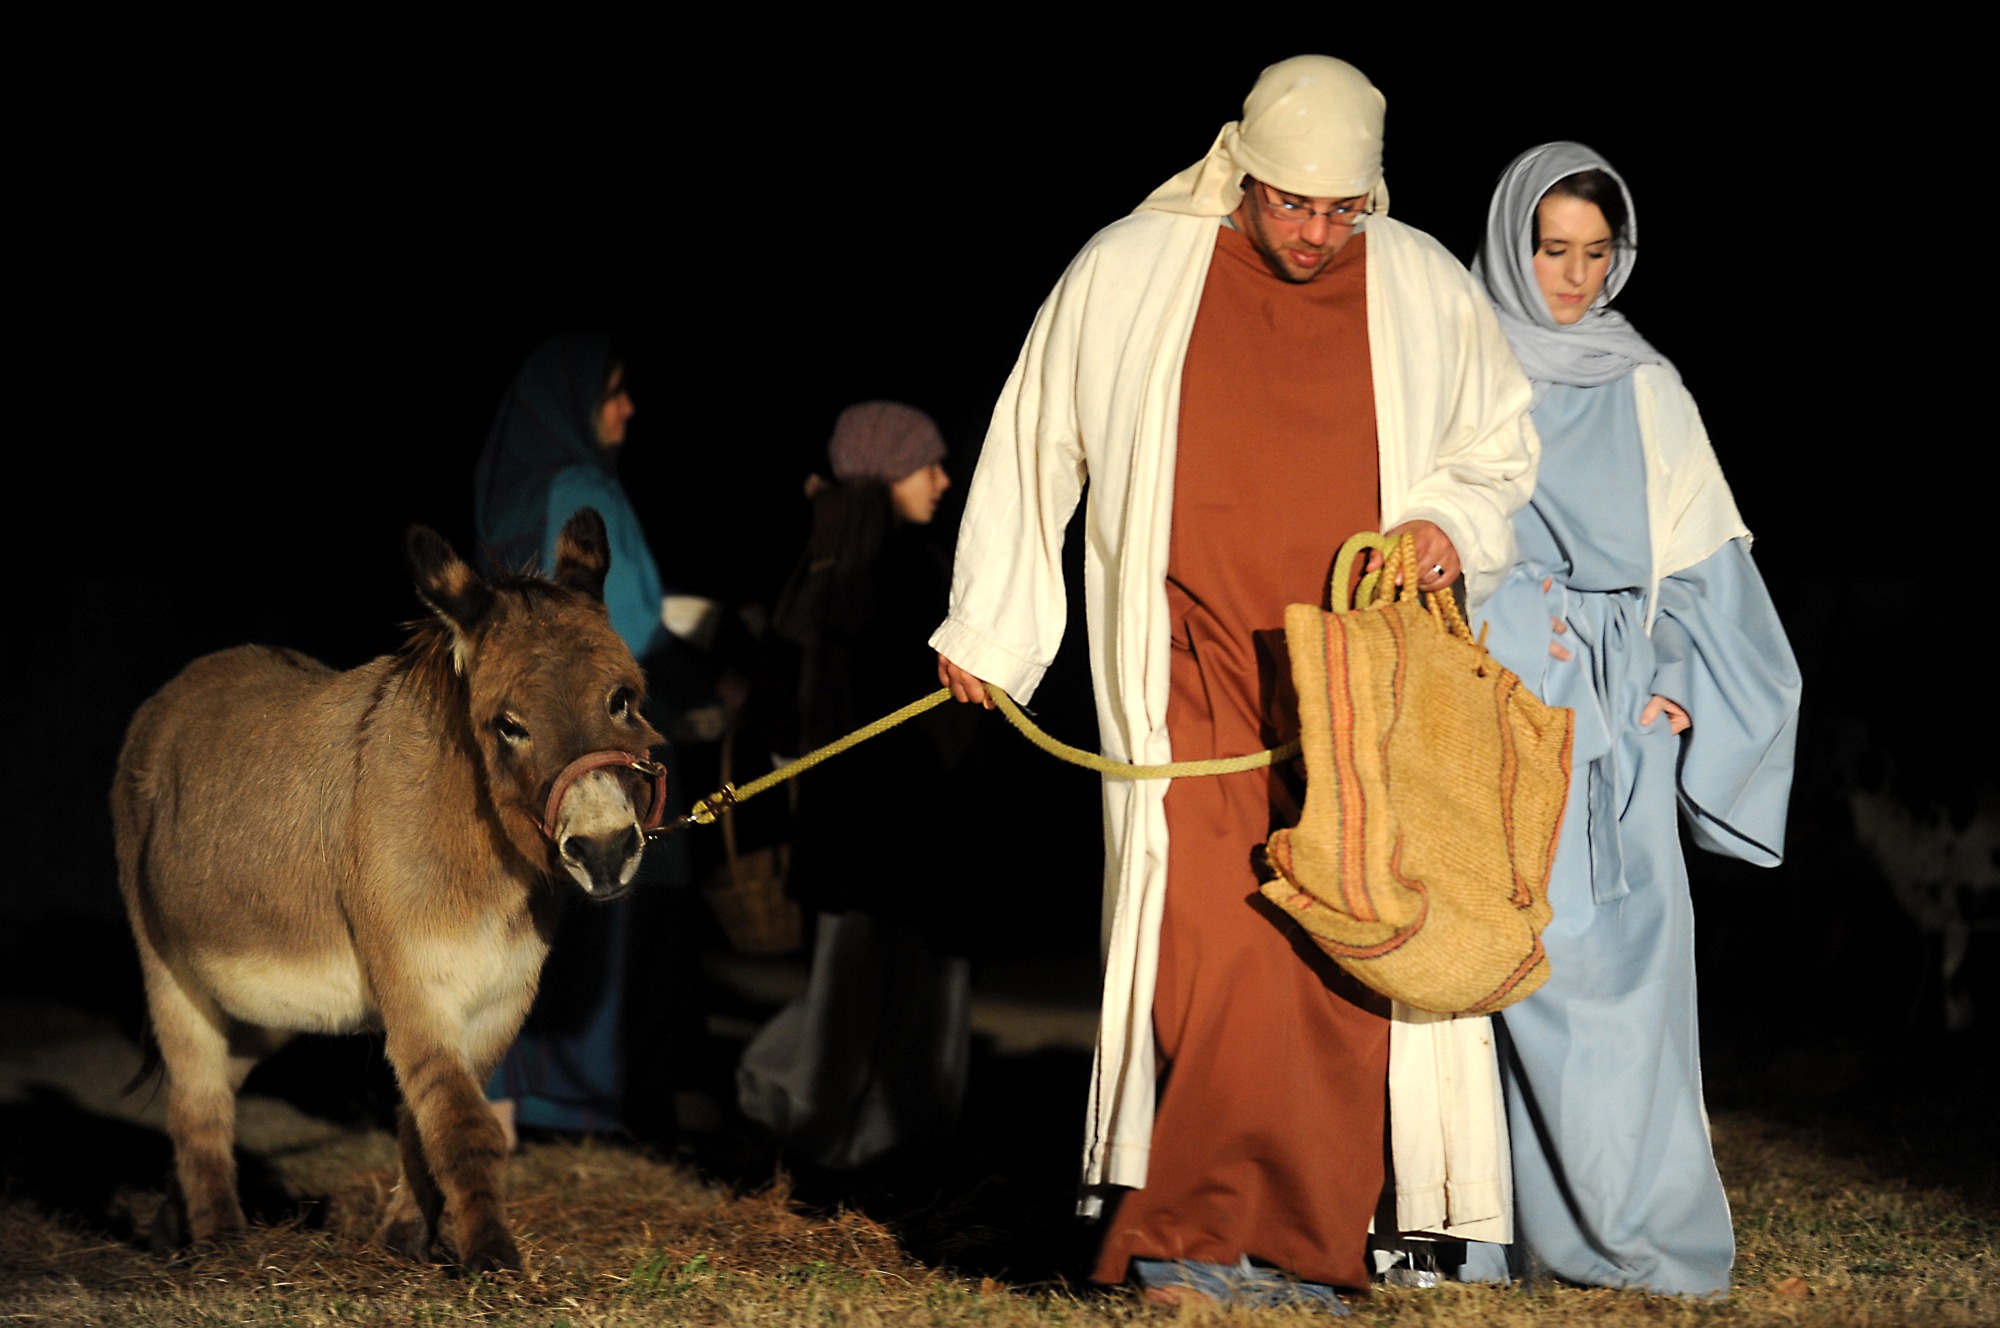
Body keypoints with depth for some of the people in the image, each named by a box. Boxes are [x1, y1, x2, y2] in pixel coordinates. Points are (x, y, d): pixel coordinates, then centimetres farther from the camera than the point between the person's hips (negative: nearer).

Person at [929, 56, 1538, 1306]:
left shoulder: (1428, 292, 6)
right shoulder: (1126, 275, 1)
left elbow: (1500, 453, 20)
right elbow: (1034, 449, 11)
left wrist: (1455, 524, -2)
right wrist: (987, 626, 15)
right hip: (1193, 680, -2)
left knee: (1343, 957, -2)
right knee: (1209, 942, -15)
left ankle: (1297, 1245, 4)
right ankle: (1204, 1238, -10)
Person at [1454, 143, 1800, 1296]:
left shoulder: (1645, 392, 14)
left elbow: (1697, 560, 14)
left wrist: (1678, 685, 2)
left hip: (1610, 719, 2)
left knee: (1621, 947, -9)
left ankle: (1631, 1223, -6)